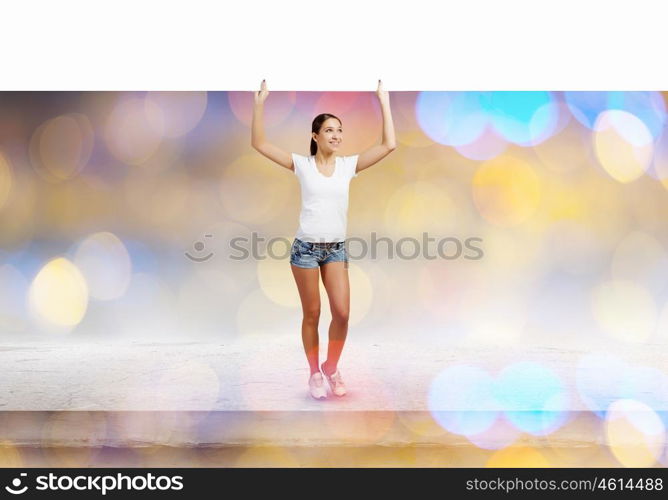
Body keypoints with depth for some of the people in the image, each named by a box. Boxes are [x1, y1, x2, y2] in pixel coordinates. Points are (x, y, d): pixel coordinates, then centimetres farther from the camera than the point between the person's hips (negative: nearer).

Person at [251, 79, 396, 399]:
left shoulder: (348, 165, 3)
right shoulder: (302, 164, -2)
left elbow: (389, 145, -2)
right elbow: (259, 144, -7)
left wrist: (384, 101, -1)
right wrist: (259, 103, -14)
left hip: (337, 249, 2)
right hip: (306, 248, -2)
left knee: (342, 313, -3)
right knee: (311, 314, 6)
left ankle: (332, 367, 22)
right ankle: (315, 372, 23)